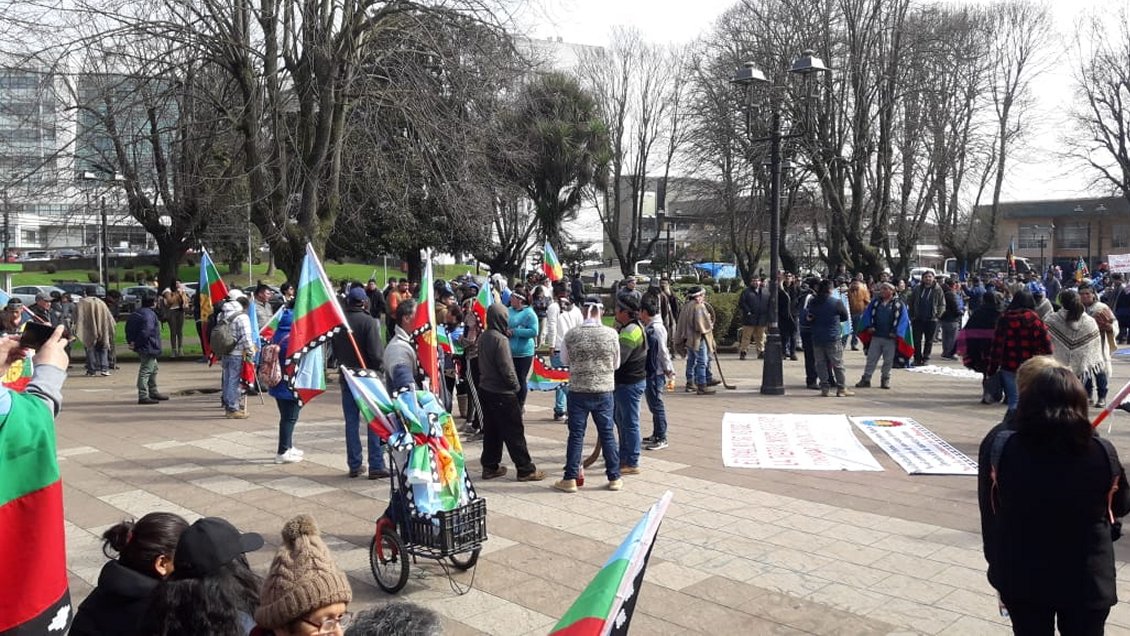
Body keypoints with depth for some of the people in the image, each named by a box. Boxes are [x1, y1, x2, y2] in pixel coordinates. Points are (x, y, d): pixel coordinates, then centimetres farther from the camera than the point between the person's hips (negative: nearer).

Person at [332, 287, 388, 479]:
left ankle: (354, 465, 13)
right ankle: (376, 466, 0)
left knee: (351, 422, 10)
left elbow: (335, 350, 9)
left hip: (347, 377, 5)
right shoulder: (369, 322, -14)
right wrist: (380, 369, -4)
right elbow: (376, 352, -18)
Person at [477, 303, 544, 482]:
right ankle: (525, 469, 5)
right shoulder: (500, 340, -20)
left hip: (485, 389, 8)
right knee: (514, 432, -1)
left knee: (491, 430, 15)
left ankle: (490, 467, 21)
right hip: (502, 393, -8)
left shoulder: (483, 337, 5)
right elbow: (506, 368, -20)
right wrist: (516, 385, -6)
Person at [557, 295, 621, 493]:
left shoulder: (572, 335, -9)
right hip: (604, 391, 1)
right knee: (607, 434, 10)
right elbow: (616, 363, 5)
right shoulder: (611, 334, -8)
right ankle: (614, 478, 18)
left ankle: (570, 478, 12)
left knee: (576, 434, 7)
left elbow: (564, 360, 8)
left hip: (578, 391, -1)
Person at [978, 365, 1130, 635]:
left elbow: (989, 510, -5)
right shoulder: (1101, 453, -16)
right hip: (1087, 580, 0)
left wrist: (997, 562, 9)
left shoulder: (999, 447, -17)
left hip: (1021, 577, 0)